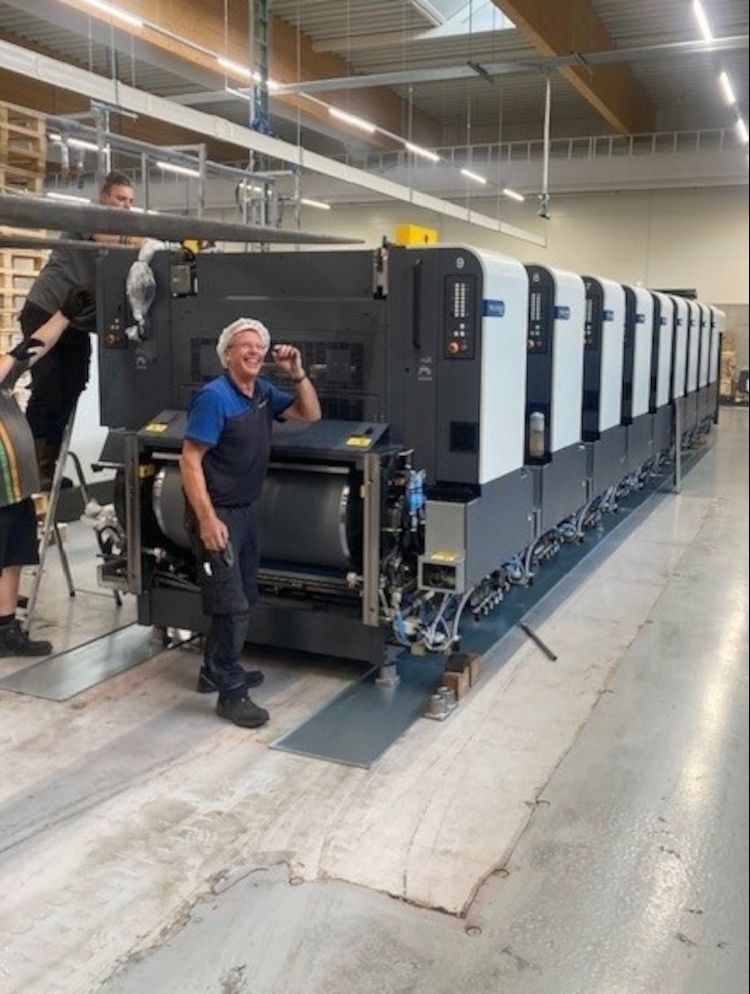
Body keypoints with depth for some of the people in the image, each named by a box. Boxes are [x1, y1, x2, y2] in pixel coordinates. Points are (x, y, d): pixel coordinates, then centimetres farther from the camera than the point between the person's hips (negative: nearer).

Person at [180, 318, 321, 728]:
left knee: (243, 597, 17)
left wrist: (298, 374, -4)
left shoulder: (264, 393, 5)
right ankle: (231, 692, 4)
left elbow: (311, 414, 13)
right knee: (233, 605, -7)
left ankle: (216, 671, 33)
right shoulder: (214, 397, -19)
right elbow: (190, 460, -21)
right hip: (218, 513, -9)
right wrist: (207, 519, -26)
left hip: (248, 509, 9)